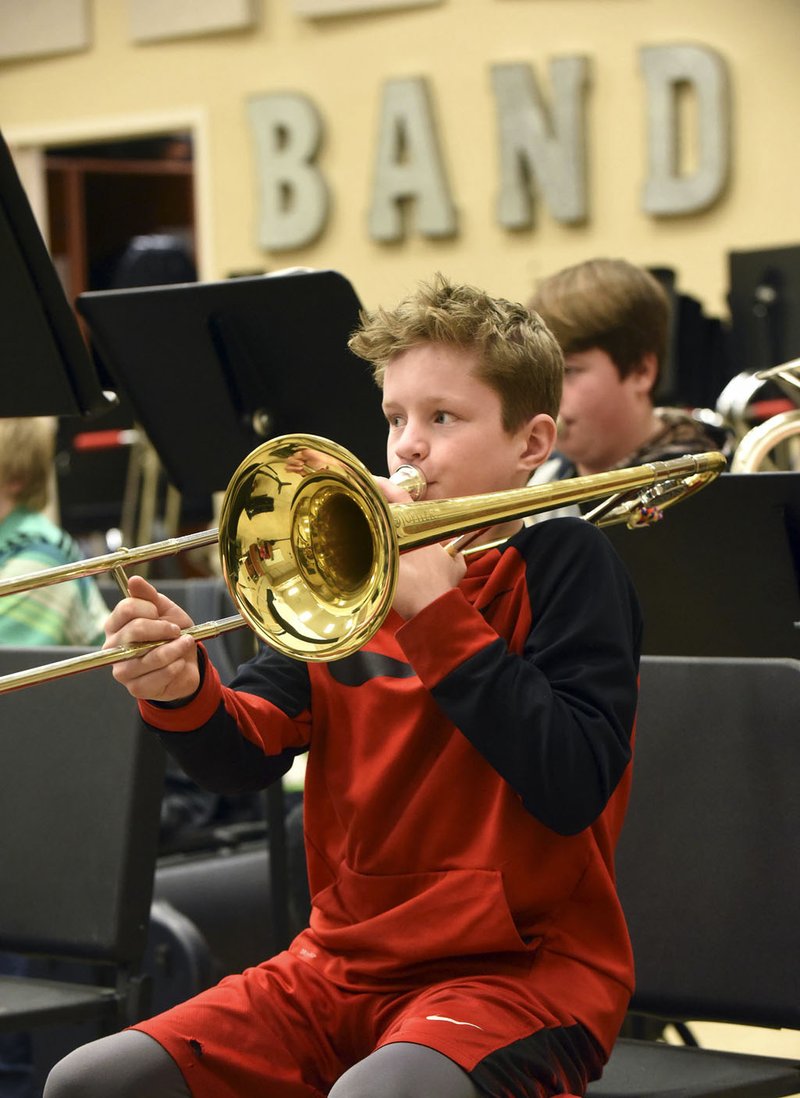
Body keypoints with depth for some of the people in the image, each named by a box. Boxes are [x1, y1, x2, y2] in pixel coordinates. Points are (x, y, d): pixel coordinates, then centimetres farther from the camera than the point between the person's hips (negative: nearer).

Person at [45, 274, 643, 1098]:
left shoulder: (565, 561, -4)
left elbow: (573, 788, -18)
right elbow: (248, 753, 3)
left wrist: (440, 614, -18)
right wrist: (182, 691, -19)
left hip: (522, 968, -6)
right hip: (347, 962, 6)